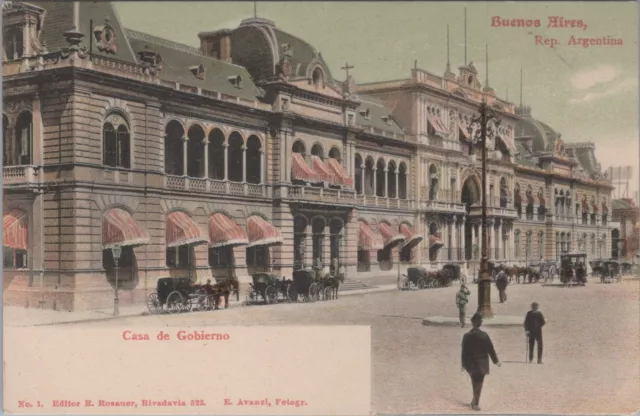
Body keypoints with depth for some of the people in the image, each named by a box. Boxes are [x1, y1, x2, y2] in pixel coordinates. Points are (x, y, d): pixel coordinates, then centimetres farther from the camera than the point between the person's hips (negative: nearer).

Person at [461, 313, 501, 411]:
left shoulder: (467, 336, -10)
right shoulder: (484, 335, -13)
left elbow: (464, 351, -5)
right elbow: (490, 349, -7)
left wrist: (464, 364, 4)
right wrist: (496, 361, 4)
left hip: (470, 363, 2)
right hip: (481, 363, -2)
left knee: (475, 382, 21)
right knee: (479, 383, 7)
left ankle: (475, 400, 26)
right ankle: (476, 403, 8)